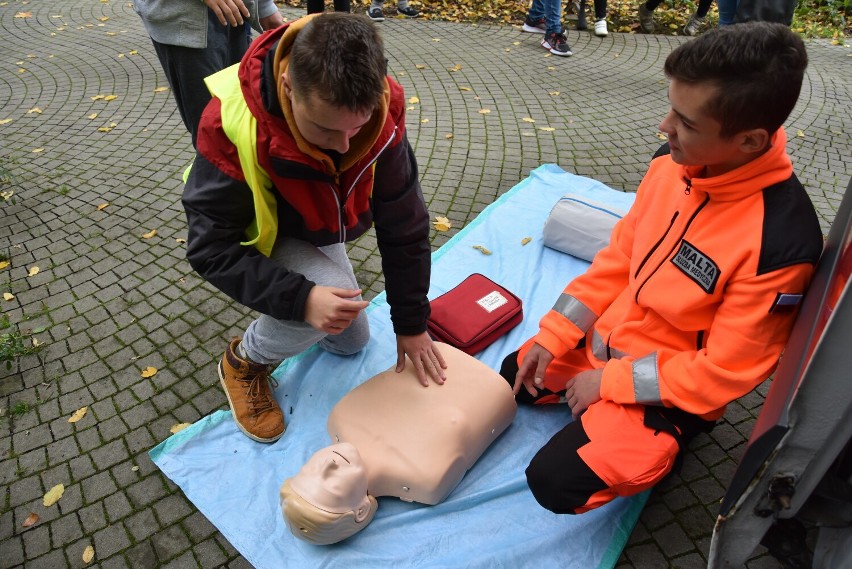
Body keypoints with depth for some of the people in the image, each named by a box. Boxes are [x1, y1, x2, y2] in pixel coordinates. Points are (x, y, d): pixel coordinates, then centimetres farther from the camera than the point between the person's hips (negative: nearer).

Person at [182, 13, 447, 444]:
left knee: (352, 341, 17)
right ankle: (243, 362, -2)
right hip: (253, 237, -4)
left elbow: (404, 222, -22)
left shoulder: (381, 110, -30)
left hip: (317, 230, 5)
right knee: (330, 300, -33)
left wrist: (411, 322, -17)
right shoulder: (231, 123, -39)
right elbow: (212, 247, -33)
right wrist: (300, 298, -46)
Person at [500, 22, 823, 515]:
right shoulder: (674, 163, -12)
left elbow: (724, 371, -23)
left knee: (554, 482, -14)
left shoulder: (782, 239, -31)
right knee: (512, 379, 16)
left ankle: (659, 445, 10)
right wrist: (553, 334, -3)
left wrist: (611, 382, -17)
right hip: (605, 343, 7)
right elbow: (619, 257, 0)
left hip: (673, 393, -6)